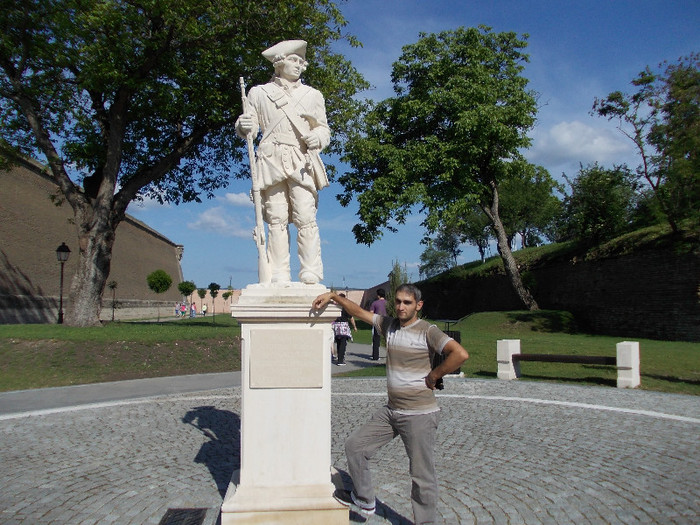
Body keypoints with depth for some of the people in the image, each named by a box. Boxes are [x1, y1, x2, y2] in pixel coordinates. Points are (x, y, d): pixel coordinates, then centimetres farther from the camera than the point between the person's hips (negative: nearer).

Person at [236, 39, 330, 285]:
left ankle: (311, 274, -7)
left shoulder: (312, 95, 19)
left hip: (302, 162, 0)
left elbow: (324, 129, 18)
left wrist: (317, 138, -6)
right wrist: (244, 126, -9)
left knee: (306, 218, -11)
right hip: (272, 162, 0)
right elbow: (248, 125, 15)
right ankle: (279, 276, -3)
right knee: (276, 219, -6)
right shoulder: (259, 93, 16)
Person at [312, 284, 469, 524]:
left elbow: (460, 354, -23)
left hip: (420, 414, -7)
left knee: (422, 475, 2)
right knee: (354, 445, 12)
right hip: (391, 411, 7)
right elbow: (358, 311, 10)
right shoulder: (388, 324, 7)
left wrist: (433, 375, -15)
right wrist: (333, 296, -1)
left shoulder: (427, 331, -12)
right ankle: (364, 500, 29)